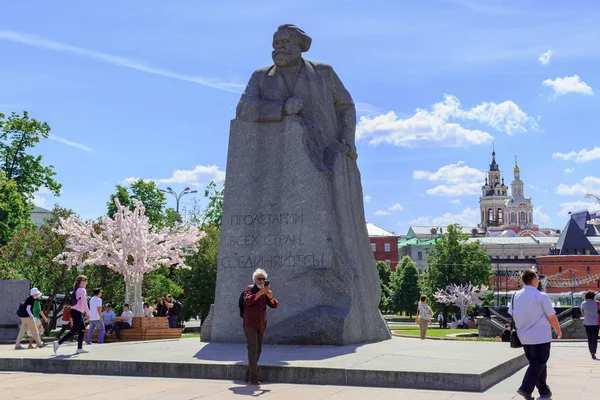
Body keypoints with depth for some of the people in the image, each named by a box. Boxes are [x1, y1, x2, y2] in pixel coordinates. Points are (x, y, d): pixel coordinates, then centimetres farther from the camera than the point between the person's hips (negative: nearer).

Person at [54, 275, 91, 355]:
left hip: (74, 311, 10)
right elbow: (84, 303, -17)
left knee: (82, 329, 12)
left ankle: (79, 348, 10)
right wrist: (88, 313, -14)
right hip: (77, 312, -10)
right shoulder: (82, 290, -10)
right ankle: (58, 343, -11)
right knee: (74, 330, -6)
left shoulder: (76, 290, 17)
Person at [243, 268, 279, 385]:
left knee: (258, 351, 7)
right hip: (249, 324, -6)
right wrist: (260, 292, -35)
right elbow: (248, 300, -25)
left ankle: (248, 376, 16)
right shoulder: (249, 289, -4)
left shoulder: (265, 293, 13)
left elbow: (274, 305, 1)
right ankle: (254, 377, -17)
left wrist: (270, 296, -19)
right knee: (253, 349, -16)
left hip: (261, 325, 6)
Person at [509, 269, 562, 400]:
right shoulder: (541, 296, -15)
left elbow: (513, 316, 11)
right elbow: (552, 317, -10)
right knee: (539, 363, 0)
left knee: (535, 362, 17)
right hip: (540, 336, -6)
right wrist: (558, 330, 7)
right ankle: (526, 388, -14)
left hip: (524, 337, 6)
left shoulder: (516, 296, 2)